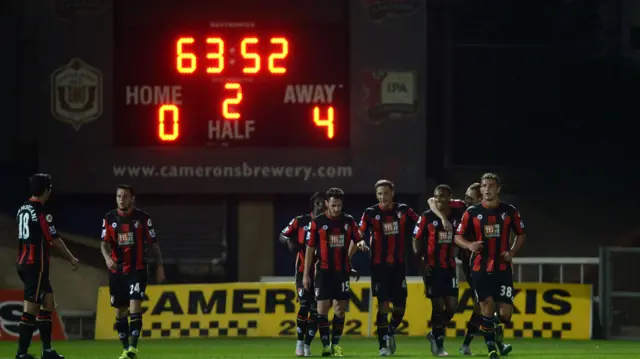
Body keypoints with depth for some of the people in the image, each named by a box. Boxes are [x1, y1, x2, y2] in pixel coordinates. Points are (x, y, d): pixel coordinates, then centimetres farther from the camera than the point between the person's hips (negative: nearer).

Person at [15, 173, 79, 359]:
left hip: (23, 263, 9)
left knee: (48, 302, 14)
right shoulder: (42, 212, -14)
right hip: (36, 265, -9)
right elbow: (55, 240, -10)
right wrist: (72, 259, 2)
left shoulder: (22, 209, 10)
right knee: (31, 309, -7)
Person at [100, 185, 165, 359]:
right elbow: (104, 243, -3)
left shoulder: (143, 218, -1)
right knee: (120, 311, 7)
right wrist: (107, 257, -24)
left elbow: (152, 244, 4)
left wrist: (159, 266, 2)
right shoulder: (109, 219, 3)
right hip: (117, 271, 3)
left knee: (135, 306, -18)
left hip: (137, 269, -3)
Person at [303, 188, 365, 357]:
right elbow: (310, 248, 1)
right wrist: (306, 274, -1)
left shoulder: (349, 221, 3)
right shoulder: (317, 222, -3)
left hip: (342, 271, 2)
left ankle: (336, 344, 13)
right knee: (322, 308, -9)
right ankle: (326, 345, -6)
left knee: (340, 309, 4)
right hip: (324, 271, -2)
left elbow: (357, 241, 19)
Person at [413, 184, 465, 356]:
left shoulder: (457, 215, 1)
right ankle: (439, 344, 9)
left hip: (450, 266, 3)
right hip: (432, 267, -3)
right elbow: (417, 240, -2)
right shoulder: (427, 217, -6)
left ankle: (435, 334, 22)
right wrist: (421, 260, -12)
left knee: (452, 305, 0)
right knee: (438, 305, -4)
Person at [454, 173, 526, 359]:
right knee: (487, 308, -7)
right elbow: (458, 237, 5)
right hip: (480, 269, -1)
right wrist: (469, 245, -16)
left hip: (503, 268, 1)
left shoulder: (510, 211, 2)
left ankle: (497, 327, 30)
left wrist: (512, 252, -3)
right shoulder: (472, 212, 0)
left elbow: (521, 234, 14)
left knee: (505, 314, -6)